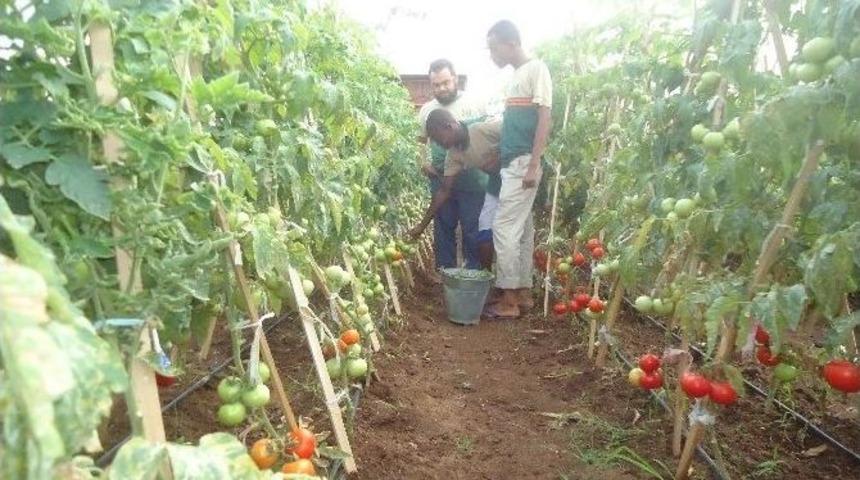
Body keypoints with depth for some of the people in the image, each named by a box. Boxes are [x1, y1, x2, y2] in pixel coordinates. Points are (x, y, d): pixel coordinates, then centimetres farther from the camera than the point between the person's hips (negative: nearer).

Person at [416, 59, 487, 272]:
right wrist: (423, 162, 6)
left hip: (469, 180, -4)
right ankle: (446, 271, 24)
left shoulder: (470, 105, -6)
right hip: (440, 180, 5)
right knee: (443, 227, 12)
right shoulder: (426, 110, 10)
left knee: (472, 228, 1)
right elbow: (421, 140, 22)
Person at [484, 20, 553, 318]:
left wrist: (533, 165, -20)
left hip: (523, 164, -9)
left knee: (504, 227, -9)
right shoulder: (516, 76, 18)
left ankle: (509, 300, -2)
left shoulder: (536, 69, -7)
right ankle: (524, 293, 18)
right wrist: (496, 155, 18)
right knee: (521, 229, 10)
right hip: (512, 164, 9)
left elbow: (544, 118, -14)